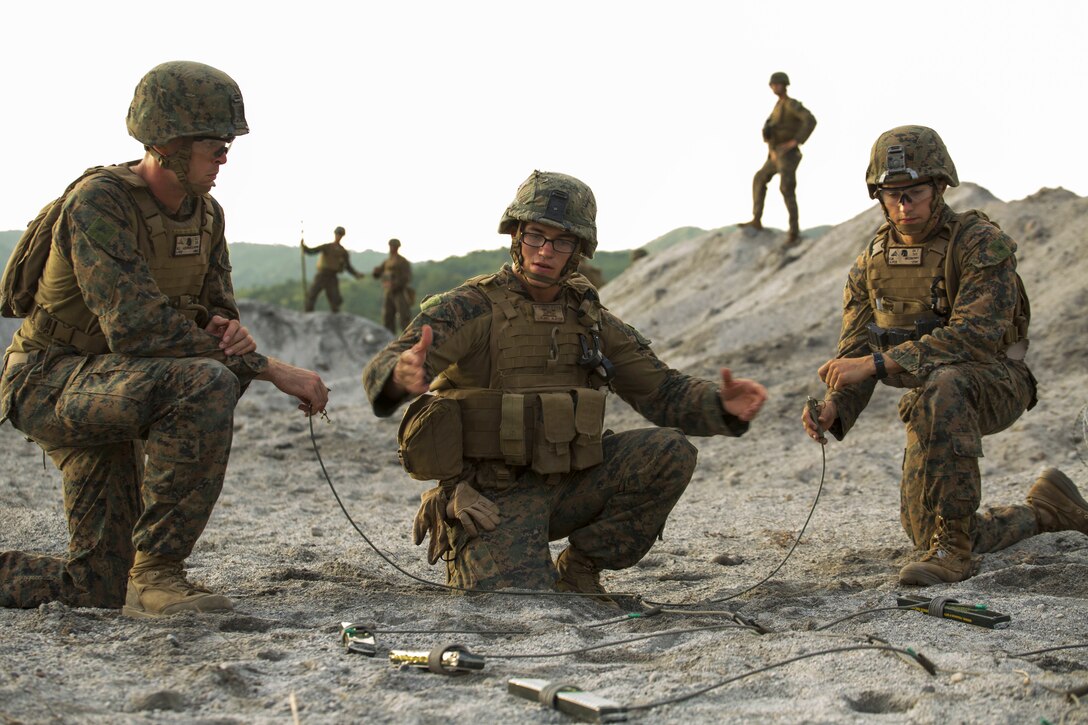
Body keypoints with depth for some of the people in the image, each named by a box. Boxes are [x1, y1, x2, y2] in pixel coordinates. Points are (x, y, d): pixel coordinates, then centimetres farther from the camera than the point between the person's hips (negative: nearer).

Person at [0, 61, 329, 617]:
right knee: (206, 383, -36)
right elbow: (137, 327, -34)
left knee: (102, 587, 6)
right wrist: (269, 369, -34)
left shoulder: (205, 214, 3)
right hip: (51, 380, -8)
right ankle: (156, 572, -27)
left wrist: (228, 332, -19)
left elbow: (217, 311, 10)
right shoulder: (100, 201, -23)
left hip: (106, 390, 9)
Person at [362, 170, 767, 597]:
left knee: (670, 452, -14)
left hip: (564, 485, 5)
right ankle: (467, 577, 12)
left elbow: (663, 392, 6)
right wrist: (401, 376, -51)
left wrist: (723, 405, -15)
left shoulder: (590, 320, 7)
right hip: (493, 499, -5)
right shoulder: (471, 308, -10)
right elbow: (384, 370, -25)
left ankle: (576, 571, 1)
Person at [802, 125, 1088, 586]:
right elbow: (855, 353, -1)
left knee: (940, 387, -41)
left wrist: (876, 362, -38)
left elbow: (976, 334, -32)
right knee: (927, 534, 4)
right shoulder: (872, 263, 1)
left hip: (995, 382, -7)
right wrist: (832, 410, -23)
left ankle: (952, 546, -33)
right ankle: (1046, 510, 30)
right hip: (931, 404, 7)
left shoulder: (983, 245, -18)